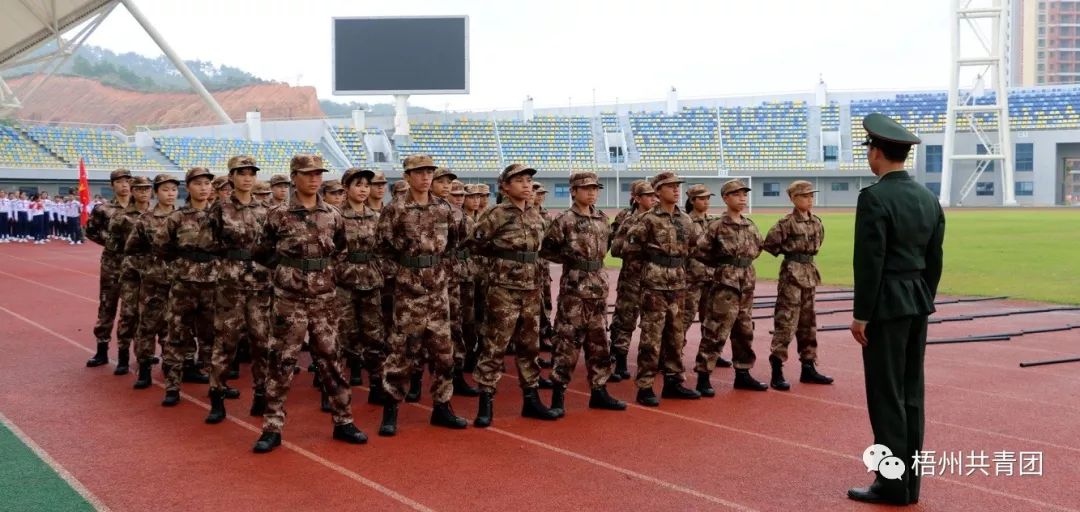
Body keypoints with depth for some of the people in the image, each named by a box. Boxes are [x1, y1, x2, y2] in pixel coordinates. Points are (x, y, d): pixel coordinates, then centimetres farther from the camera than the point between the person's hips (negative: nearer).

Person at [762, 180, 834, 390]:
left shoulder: (816, 222, 8)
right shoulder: (786, 223, -13)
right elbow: (769, 244, -15)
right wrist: (788, 253, -2)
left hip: (810, 272, 8)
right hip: (791, 273, -7)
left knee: (808, 322, 12)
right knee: (786, 322, -8)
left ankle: (808, 368, 20)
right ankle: (777, 371, -6)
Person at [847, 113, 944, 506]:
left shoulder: (874, 198, -15)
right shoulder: (928, 198, 9)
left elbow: (869, 262, -18)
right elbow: (934, 259, 13)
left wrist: (860, 315, -12)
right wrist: (924, 302, 20)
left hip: (886, 306, -8)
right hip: (918, 304, 8)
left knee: (886, 396, -2)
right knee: (910, 393, 12)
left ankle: (892, 484, 3)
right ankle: (909, 481, 18)